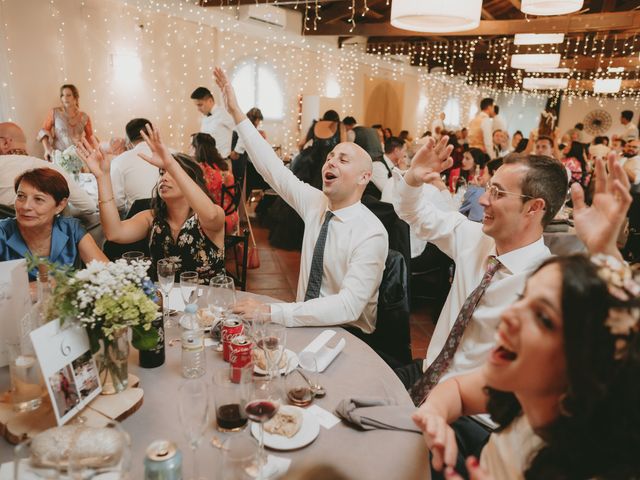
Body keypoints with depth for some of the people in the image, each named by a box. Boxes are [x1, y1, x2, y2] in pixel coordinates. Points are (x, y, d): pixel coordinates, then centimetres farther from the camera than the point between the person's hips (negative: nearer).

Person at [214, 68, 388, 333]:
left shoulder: (371, 234, -20)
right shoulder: (316, 203, -1)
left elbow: (349, 306, -29)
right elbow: (272, 168, 0)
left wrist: (272, 311, -35)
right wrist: (236, 113, -3)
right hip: (307, 324, 6)